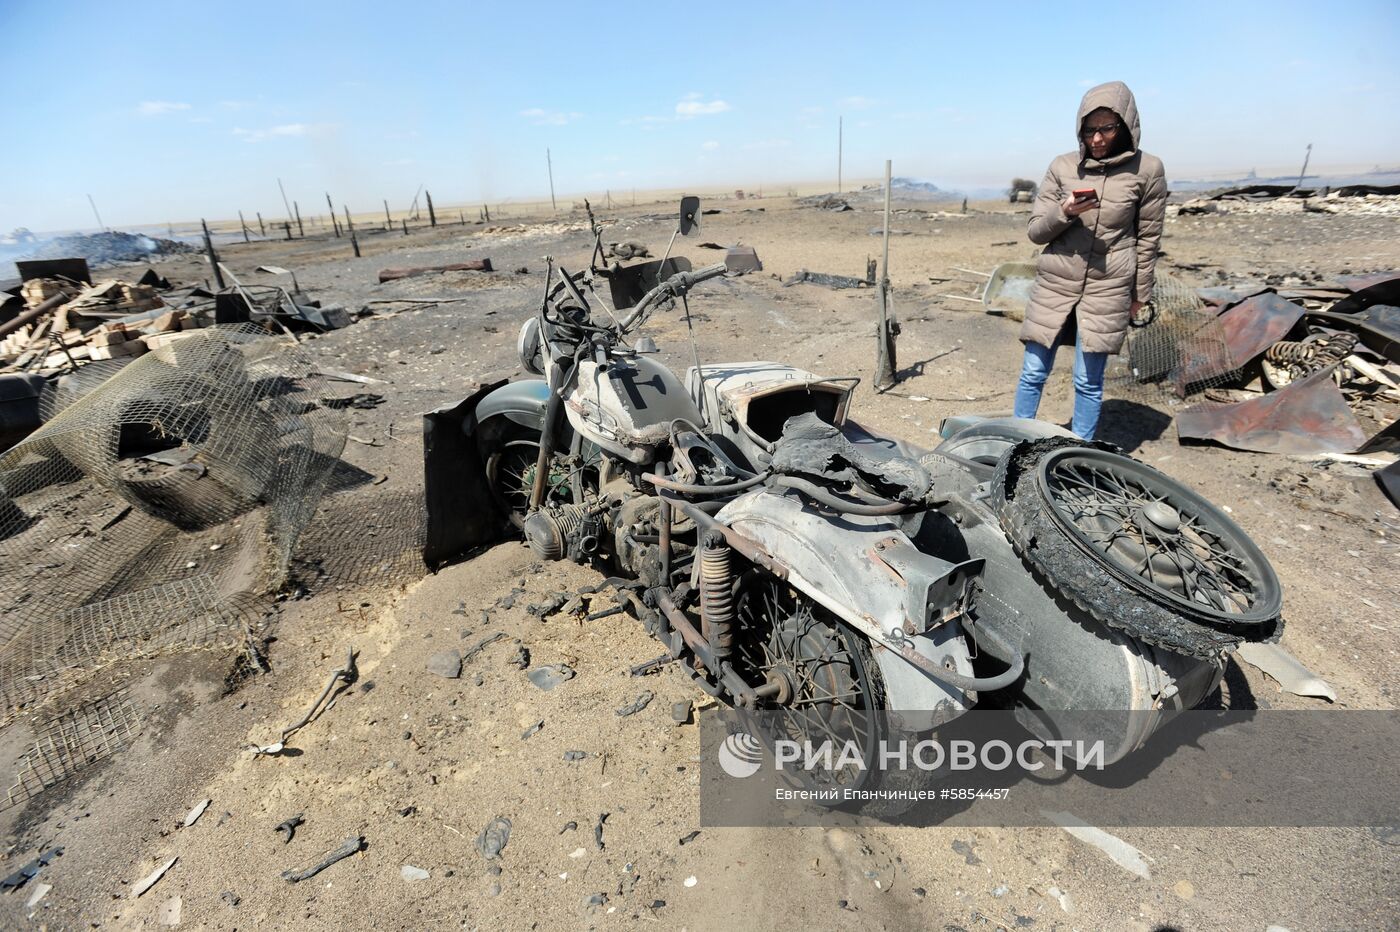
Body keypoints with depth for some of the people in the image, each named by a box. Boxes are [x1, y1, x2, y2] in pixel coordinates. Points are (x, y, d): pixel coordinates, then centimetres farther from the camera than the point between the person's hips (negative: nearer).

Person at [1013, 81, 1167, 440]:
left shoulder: (1147, 170, 0)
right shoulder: (1062, 167, 3)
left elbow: (1148, 238, 6)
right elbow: (1036, 232, 3)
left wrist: (1139, 295, 8)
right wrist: (1064, 212, -16)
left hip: (1107, 289, -1)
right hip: (1054, 285, 1)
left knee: (1089, 381, 2)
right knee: (1033, 373, 2)